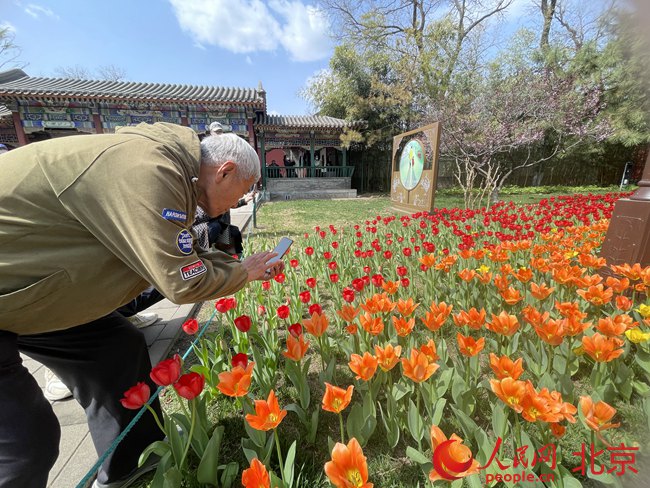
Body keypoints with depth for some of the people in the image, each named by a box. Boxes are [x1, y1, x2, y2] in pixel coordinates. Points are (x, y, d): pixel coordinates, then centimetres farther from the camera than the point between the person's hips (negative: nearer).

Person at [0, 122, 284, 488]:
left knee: (119, 347, 11)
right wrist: (244, 273, -11)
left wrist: (247, 267, 9)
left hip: (33, 289, 9)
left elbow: (183, 255, 11)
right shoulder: (146, 170, -31)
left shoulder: (166, 164, 1)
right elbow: (184, 283, -29)